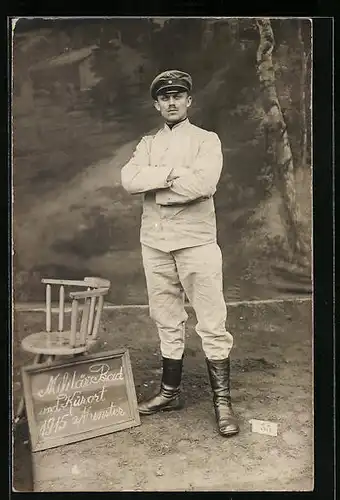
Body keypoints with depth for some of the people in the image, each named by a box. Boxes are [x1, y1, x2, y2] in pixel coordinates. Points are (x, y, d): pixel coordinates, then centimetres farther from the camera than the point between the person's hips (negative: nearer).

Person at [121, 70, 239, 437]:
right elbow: (129, 180, -5)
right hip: (154, 244, 4)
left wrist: (154, 186, -9)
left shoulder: (206, 140, 3)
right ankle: (170, 392, 26)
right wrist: (174, 172, -14)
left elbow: (203, 184, -17)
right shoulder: (147, 144, 15)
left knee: (212, 324, -2)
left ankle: (222, 400, 10)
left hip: (196, 242, -4)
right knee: (167, 323, 13)